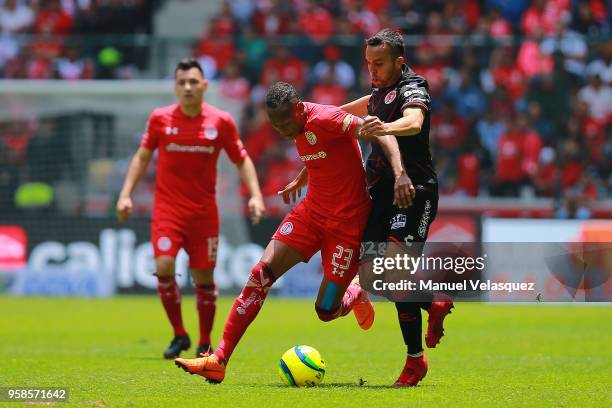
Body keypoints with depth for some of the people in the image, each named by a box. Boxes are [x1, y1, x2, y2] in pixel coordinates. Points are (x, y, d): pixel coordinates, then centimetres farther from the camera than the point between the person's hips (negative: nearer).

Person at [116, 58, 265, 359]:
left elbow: (242, 160, 7)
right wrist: (126, 193, 2)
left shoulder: (221, 121, -2)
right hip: (167, 207, 0)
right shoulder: (160, 118, -1)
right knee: (164, 267, -17)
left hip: (204, 211, 0)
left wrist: (255, 195, -5)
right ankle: (179, 335, 1)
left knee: (204, 278, 2)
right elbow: (143, 157, 10)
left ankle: (205, 343, 19)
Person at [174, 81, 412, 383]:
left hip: (347, 222, -7)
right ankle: (218, 361, -12)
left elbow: (380, 132, -31)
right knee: (261, 272, -11)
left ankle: (356, 294, 36)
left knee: (326, 311, -4)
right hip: (311, 211, 7)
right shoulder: (299, 127, 2)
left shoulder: (324, 119, -23)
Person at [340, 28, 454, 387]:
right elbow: (368, 105, 42)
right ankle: (435, 304, 24)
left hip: (413, 192, -8)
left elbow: (414, 122, -34)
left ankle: (416, 358, -12)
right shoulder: (381, 93, 16)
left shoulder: (412, 88, -10)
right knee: (370, 280, -1)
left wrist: (386, 128, -54)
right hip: (382, 193, 8)